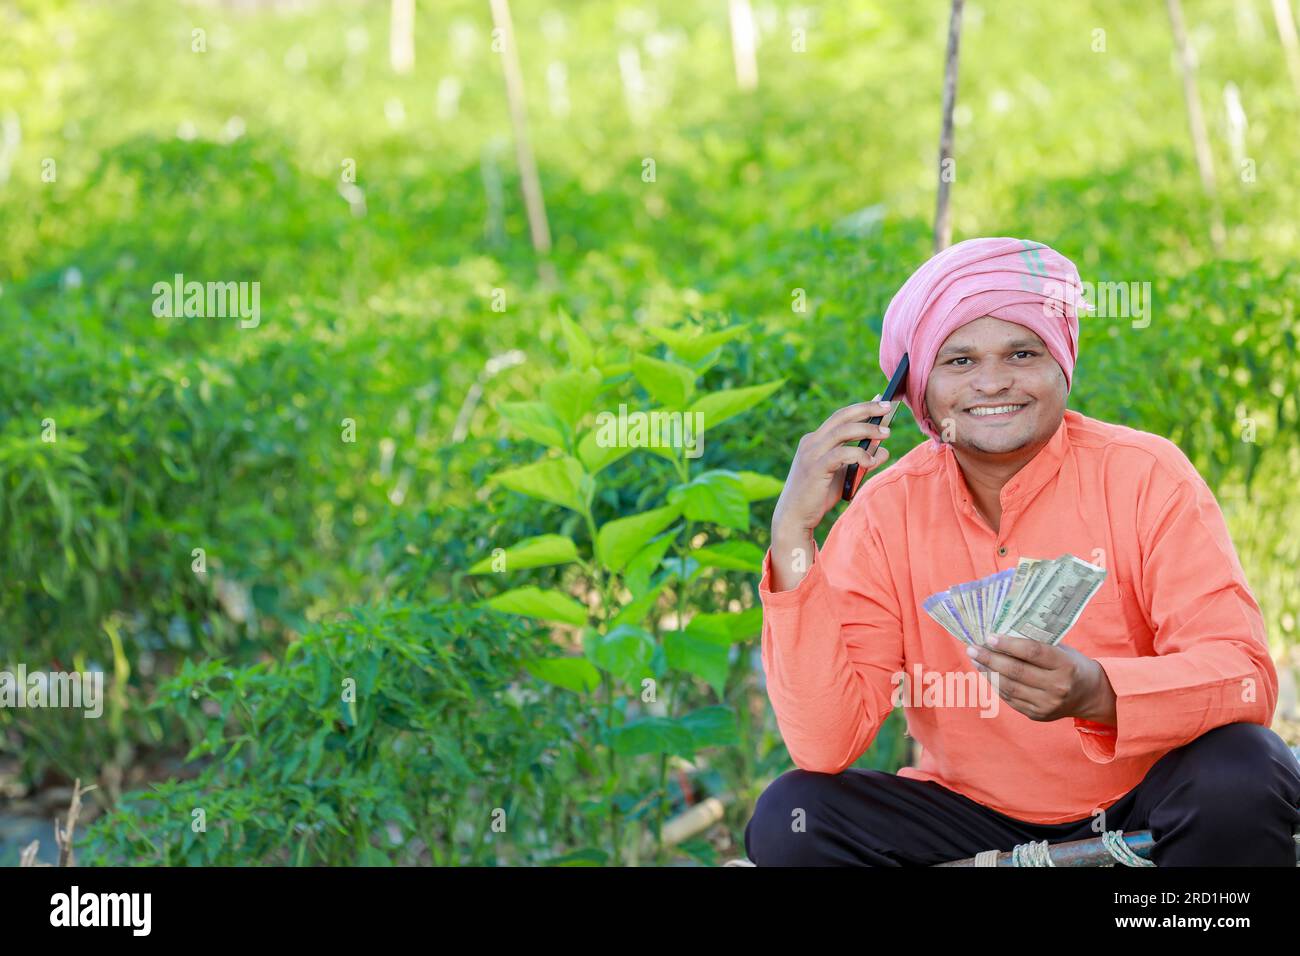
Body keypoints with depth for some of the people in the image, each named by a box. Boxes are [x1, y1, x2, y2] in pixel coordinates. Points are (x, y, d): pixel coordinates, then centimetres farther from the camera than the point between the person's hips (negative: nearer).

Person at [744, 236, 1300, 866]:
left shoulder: (1144, 476, -11)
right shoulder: (884, 515, -7)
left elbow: (1246, 676, -20)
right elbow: (823, 746, -16)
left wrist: (1096, 693, -40)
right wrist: (792, 532, -24)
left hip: (1140, 804, -2)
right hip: (977, 816, 2)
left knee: (1240, 777, -32)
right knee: (787, 819, -21)